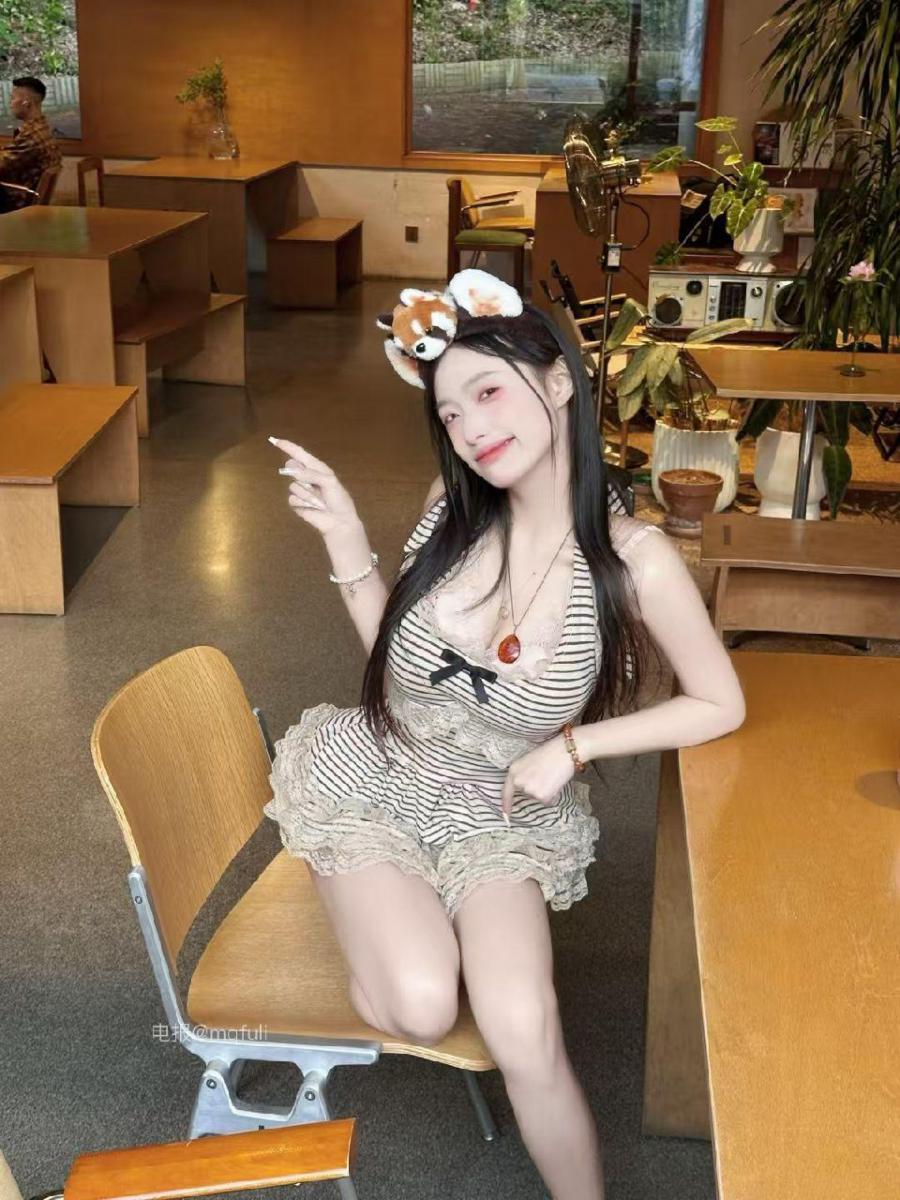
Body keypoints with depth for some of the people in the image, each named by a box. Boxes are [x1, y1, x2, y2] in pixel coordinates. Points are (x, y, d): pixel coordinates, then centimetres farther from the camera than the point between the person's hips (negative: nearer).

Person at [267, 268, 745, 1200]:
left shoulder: (632, 557, -19)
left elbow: (720, 706, -6)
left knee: (525, 1039, -22)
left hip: (497, 817, -1)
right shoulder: (453, 507, -12)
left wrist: (574, 746, -14)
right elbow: (395, 653, 3)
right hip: (370, 781, 1)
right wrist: (347, 546, -12)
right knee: (420, 1009, -21)